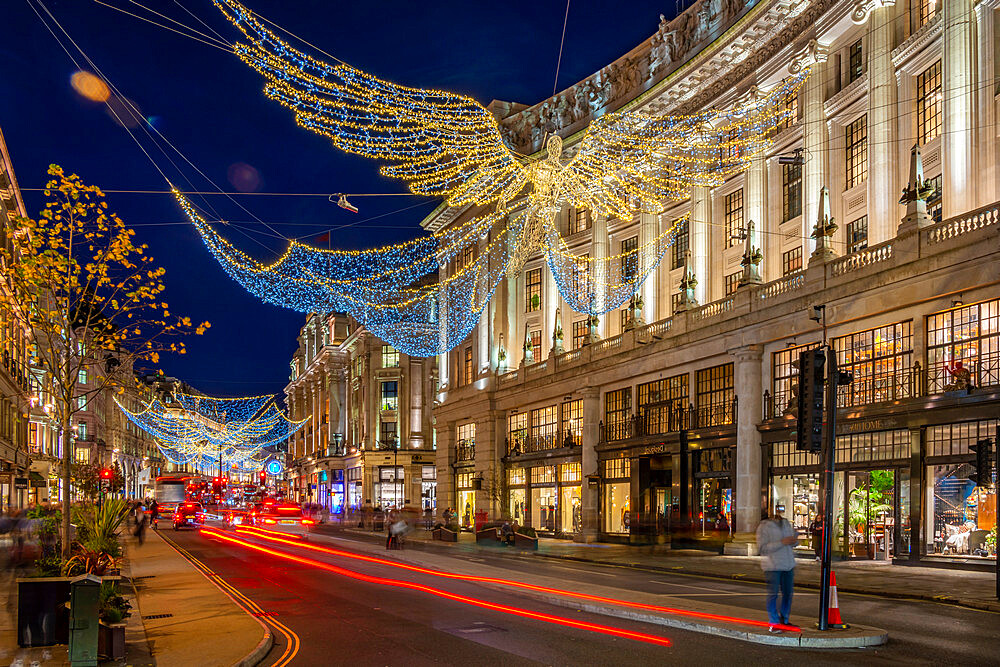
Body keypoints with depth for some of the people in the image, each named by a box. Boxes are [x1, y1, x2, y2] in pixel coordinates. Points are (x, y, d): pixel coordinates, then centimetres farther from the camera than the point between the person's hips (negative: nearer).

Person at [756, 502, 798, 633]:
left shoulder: (786, 523, 11)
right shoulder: (763, 526, -9)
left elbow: (792, 540, 21)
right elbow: (761, 548, -17)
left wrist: (794, 541, -5)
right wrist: (782, 543, -22)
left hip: (788, 564, 7)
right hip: (772, 566, -7)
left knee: (788, 593, 13)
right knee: (773, 595, -1)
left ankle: (784, 620, 27)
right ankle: (773, 624, 6)